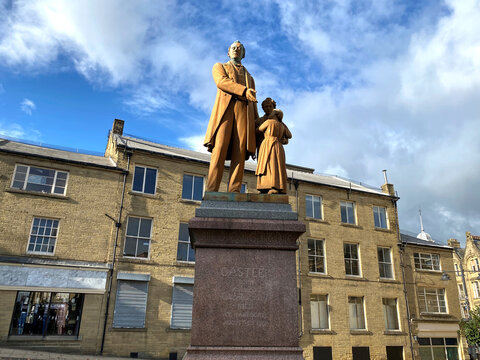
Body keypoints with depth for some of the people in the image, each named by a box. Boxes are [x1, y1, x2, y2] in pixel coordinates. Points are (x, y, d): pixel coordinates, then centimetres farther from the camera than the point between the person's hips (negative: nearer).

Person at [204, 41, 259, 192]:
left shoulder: (249, 77, 36)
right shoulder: (219, 67, 26)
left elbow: (253, 102, 26)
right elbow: (222, 82, 1)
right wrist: (244, 91, -16)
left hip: (244, 111, 3)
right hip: (225, 108, -3)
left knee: (240, 153, -13)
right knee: (219, 150, -19)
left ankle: (234, 193, -20)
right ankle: (211, 191, -24)